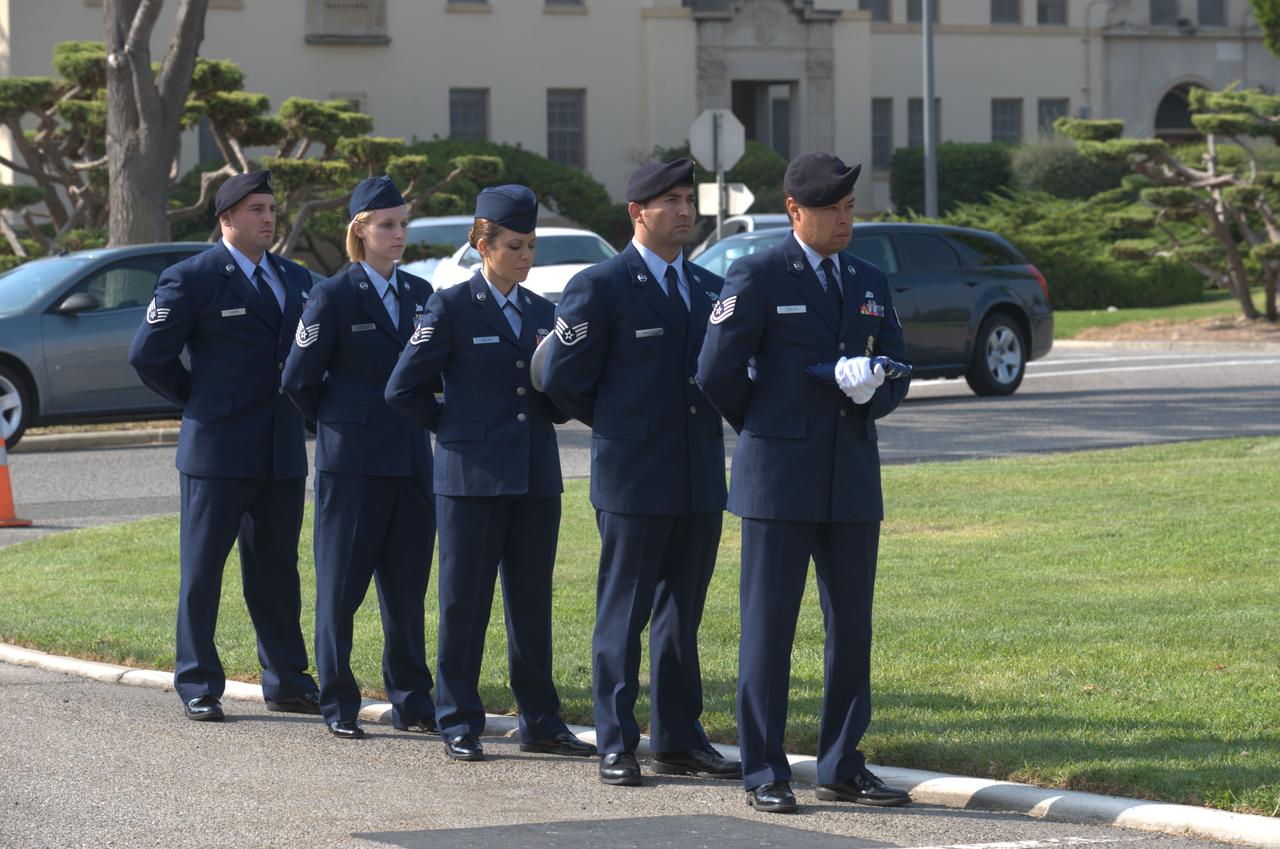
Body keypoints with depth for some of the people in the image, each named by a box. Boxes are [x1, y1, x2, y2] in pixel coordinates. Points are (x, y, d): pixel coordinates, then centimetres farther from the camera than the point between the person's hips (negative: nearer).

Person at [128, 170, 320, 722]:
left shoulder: (295, 279, 12)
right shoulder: (191, 279, -7)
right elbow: (148, 355, -5)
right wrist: (200, 402, 0)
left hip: (283, 451, 5)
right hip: (219, 449, -5)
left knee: (277, 568, 10)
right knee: (202, 570, 1)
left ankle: (286, 682, 16)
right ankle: (198, 687, 6)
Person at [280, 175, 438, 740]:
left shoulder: (419, 293, 10)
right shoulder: (334, 296, -7)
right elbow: (299, 379, -4)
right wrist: (339, 425, 4)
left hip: (410, 458, 5)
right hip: (351, 461, -5)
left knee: (408, 587, 9)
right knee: (341, 586, 1)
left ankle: (411, 701, 17)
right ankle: (339, 706, 8)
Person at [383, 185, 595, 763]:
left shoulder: (541, 313, 12)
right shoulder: (452, 308, -4)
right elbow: (404, 389, -4)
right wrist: (455, 427, 0)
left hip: (536, 477, 5)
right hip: (472, 476, -5)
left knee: (533, 602, 8)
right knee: (464, 602, 1)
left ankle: (540, 723, 14)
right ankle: (459, 724, 7)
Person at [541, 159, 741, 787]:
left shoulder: (709, 288, 12)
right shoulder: (599, 287, -6)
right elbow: (564, 381, -5)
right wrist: (618, 425, 4)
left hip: (700, 477, 6)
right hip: (633, 477, -6)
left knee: (682, 613, 10)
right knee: (623, 614, 0)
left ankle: (678, 740, 16)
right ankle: (615, 746, 4)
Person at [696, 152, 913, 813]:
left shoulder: (870, 283, 14)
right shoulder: (757, 277, -4)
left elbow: (896, 375, 15)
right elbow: (718, 373, -5)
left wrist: (871, 389, -9)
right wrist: (766, 431, 7)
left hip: (853, 479, 5)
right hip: (780, 480, -5)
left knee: (852, 625, 6)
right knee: (768, 626, -2)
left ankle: (842, 768, 14)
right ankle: (764, 773, 3)